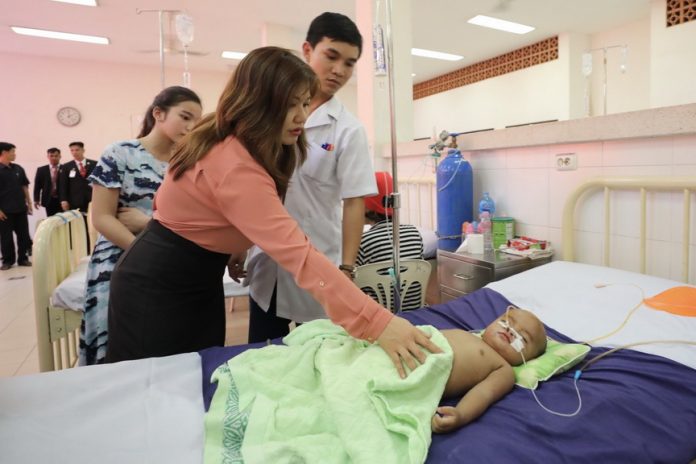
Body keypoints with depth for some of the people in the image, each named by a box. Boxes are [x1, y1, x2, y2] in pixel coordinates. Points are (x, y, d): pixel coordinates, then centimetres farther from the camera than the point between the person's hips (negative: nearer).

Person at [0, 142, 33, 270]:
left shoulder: (18, 169, 7)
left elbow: (24, 186, 13)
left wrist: (29, 203, 10)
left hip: (20, 208, 4)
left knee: (23, 234, 6)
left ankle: (22, 258, 16)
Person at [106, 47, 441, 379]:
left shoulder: (228, 143, -2)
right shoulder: (236, 166, -33)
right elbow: (297, 254, -43)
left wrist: (232, 248, 1)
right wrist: (377, 323, -45)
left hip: (198, 278, 9)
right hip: (156, 285, -9)